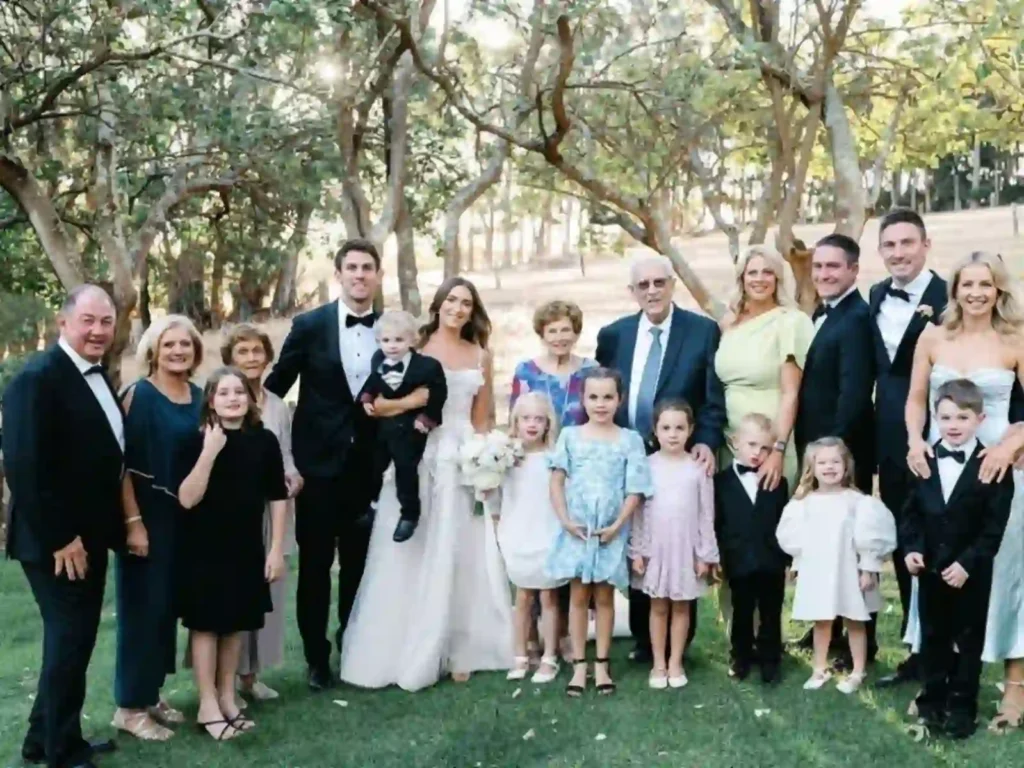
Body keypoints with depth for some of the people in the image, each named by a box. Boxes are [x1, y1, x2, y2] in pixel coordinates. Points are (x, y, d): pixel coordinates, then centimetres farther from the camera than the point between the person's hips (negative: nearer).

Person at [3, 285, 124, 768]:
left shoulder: (98, 378, 10)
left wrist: (110, 528, 9)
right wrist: (59, 539, -22)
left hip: (88, 537, 9)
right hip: (56, 542, -9)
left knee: (75, 640, 16)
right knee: (70, 642, 1)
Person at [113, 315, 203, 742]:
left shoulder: (199, 397, 7)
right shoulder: (140, 394, -11)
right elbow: (123, 462, -15)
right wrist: (133, 521, -20)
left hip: (184, 516, 6)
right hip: (145, 514, -6)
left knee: (169, 604, 13)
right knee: (143, 605, -1)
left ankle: (152, 693, 25)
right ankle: (130, 705, 10)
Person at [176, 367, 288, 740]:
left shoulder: (264, 441, -2)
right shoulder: (197, 442, -9)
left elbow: (277, 497, 3)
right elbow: (186, 499, -18)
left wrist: (277, 549, 0)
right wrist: (210, 451, -24)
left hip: (247, 548, 3)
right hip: (204, 549, -3)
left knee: (235, 624, 13)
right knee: (206, 623, 5)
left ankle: (227, 697, 27)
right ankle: (207, 705, 15)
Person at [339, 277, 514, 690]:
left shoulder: (480, 356, 11)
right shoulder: (413, 348, 2)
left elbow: (481, 421, 13)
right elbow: (376, 403, -3)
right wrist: (412, 402, -19)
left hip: (462, 464, 3)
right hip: (416, 461, -2)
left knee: (457, 558, 5)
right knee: (411, 557, -1)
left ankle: (456, 652, 14)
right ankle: (406, 654, 8)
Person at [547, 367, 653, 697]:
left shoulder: (630, 440, -1)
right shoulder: (570, 435, 1)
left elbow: (635, 489, -4)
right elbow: (557, 481, 0)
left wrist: (617, 525, -13)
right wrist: (565, 521, -10)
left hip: (611, 532, 0)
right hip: (576, 530, 0)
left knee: (604, 597, 9)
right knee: (579, 596, 6)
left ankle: (601, 665, 18)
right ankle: (579, 665, 14)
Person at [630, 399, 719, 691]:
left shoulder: (698, 467, -4)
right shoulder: (647, 465, -3)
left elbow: (706, 514, -1)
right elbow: (638, 510, 0)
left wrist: (705, 554, -2)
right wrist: (637, 551, -3)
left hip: (687, 548, 0)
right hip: (655, 548, 0)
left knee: (681, 606, 10)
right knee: (658, 606, 8)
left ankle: (675, 662, 20)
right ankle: (659, 663, 18)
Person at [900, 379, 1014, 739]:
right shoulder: (923, 461, 2)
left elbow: (994, 526, -13)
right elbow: (911, 512, 5)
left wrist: (967, 562, -19)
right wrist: (910, 548, -10)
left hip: (971, 572, -3)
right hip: (930, 568, 3)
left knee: (969, 639, 8)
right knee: (933, 636, 14)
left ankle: (962, 705, 19)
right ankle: (933, 699, 27)